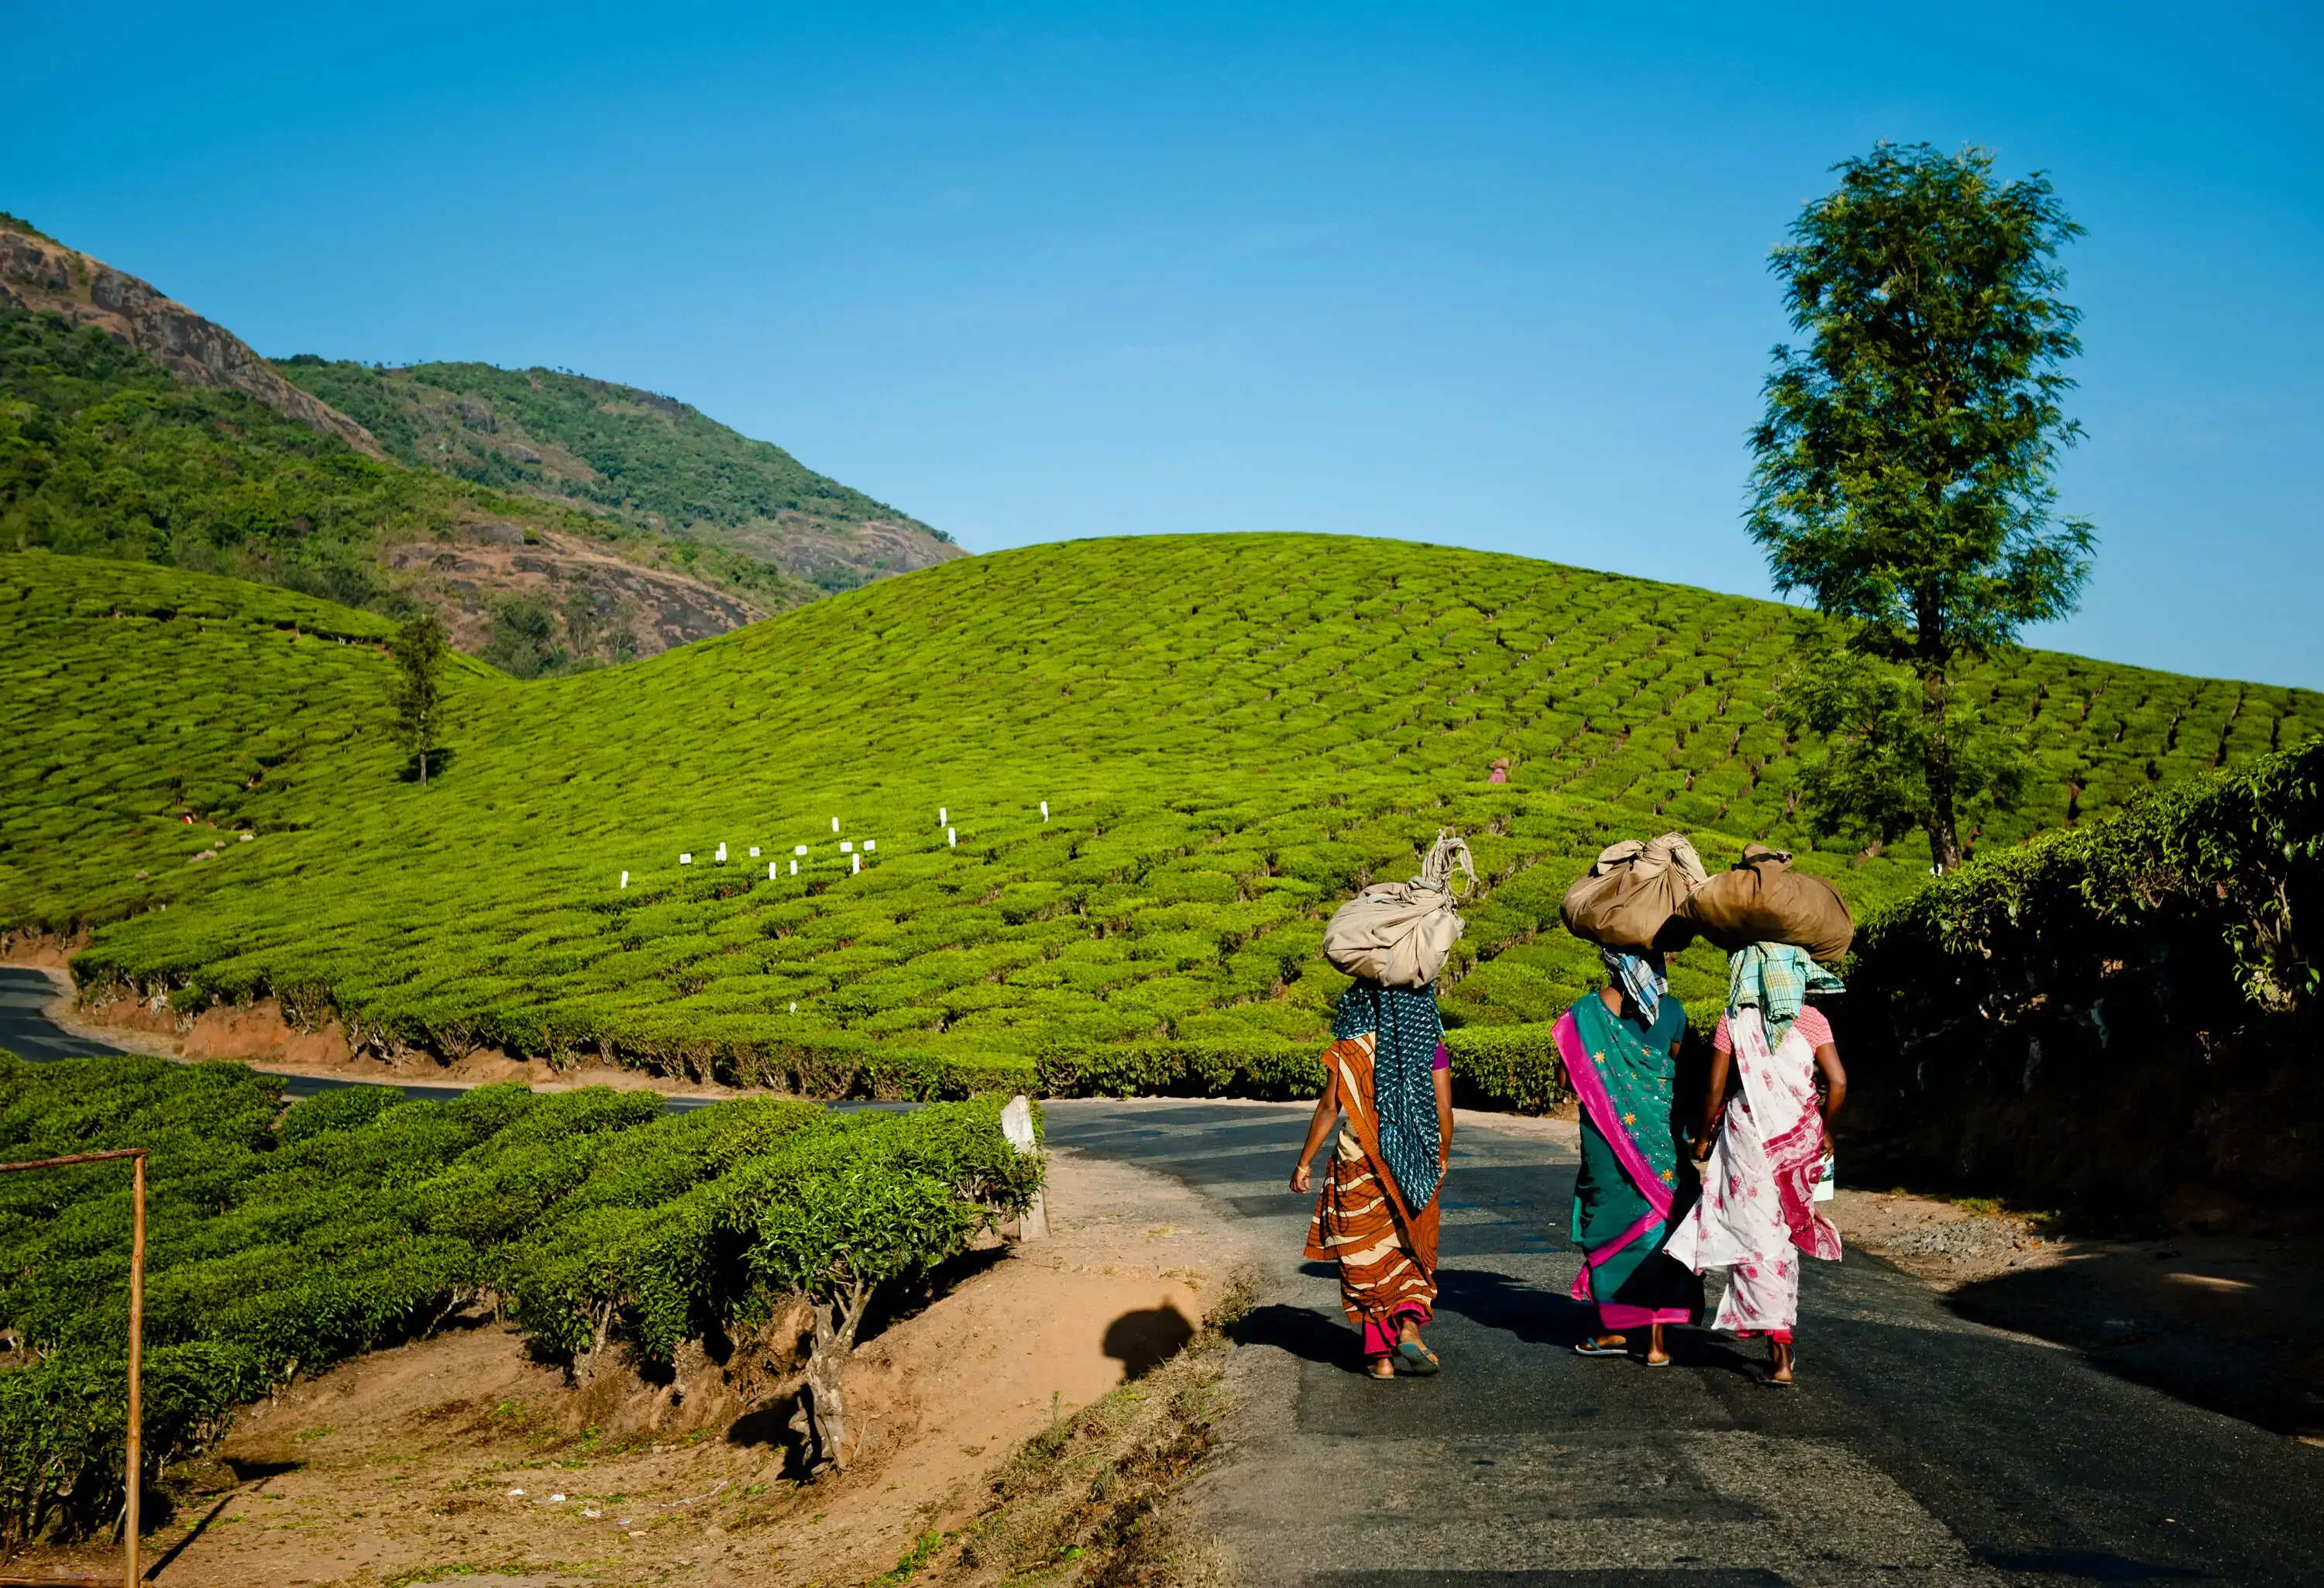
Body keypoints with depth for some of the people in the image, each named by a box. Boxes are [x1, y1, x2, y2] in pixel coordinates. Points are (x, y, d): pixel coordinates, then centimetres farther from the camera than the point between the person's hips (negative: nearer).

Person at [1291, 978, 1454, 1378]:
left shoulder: (1349, 1048, -6)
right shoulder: (1431, 1047, -3)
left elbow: (1329, 1108, -8)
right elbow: (1444, 1111, -3)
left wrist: (1304, 1162, 1)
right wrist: (1442, 1159, 13)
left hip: (1359, 1166, -1)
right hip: (1414, 1167, 1)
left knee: (1368, 1259, 10)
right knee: (1411, 1254, 17)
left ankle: (1380, 1353, 11)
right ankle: (1409, 1322, -8)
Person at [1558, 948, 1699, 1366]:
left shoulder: (1584, 1013, -8)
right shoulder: (1673, 1011, -3)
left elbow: (1569, 1077, -3)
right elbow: (1676, 1069, 10)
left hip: (1606, 1133, -1)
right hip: (1660, 1134, 1)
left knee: (1608, 1221, 12)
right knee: (1657, 1218, 7)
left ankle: (1613, 1328, 17)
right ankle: (1656, 1339, 6)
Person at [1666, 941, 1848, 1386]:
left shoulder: (1735, 1021, -4)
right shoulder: (1812, 1020, 1)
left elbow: (1715, 1088, -5)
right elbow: (1838, 1083, -6)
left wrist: (1703, 1136, 10)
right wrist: (1821, 1128, 10)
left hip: (1749, 1136, -3)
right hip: (1798, 1138, 3)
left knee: (1757, 1238, 0)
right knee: (1786, 1237, 19)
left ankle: (1778, 1353, -6)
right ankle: (1783, 1338, 27)